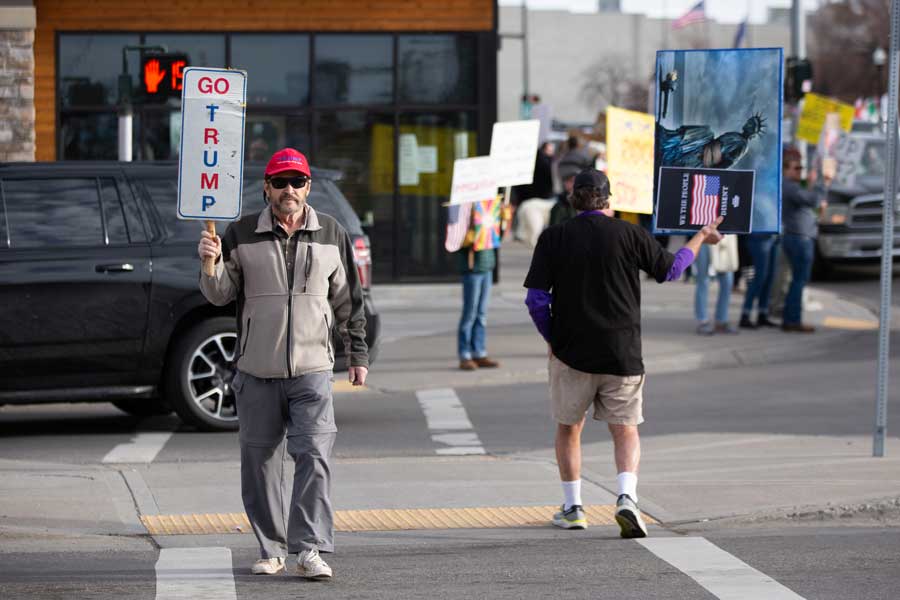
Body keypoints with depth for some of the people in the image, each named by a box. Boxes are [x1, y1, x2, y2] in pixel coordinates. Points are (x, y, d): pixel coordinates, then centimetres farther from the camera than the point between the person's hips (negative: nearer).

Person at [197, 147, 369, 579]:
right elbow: (220, 296, 5)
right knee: (260, 462, 5)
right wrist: (212, 263, -15)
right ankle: (271, 550, 15)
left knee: (314, 455, -12)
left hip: (312, 370, -1)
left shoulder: (331, 235, 8)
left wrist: (357, 354, 15)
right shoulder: (242, 235, 4)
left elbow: (347, 300, 14)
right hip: (256, 373, 1)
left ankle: (310, 549, -13)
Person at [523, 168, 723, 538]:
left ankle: (573, 508, 20)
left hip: (571, 353, 0)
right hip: (622, 354, 0)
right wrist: (700, 238, 27)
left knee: (568, 428, 17)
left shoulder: (553, 238, -2)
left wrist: (552, 340, 10)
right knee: (625, 431, 8)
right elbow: (669, 270, 12)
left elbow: (536, 300, -5)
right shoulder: (628, 234, -2)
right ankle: (627, 497, -15)